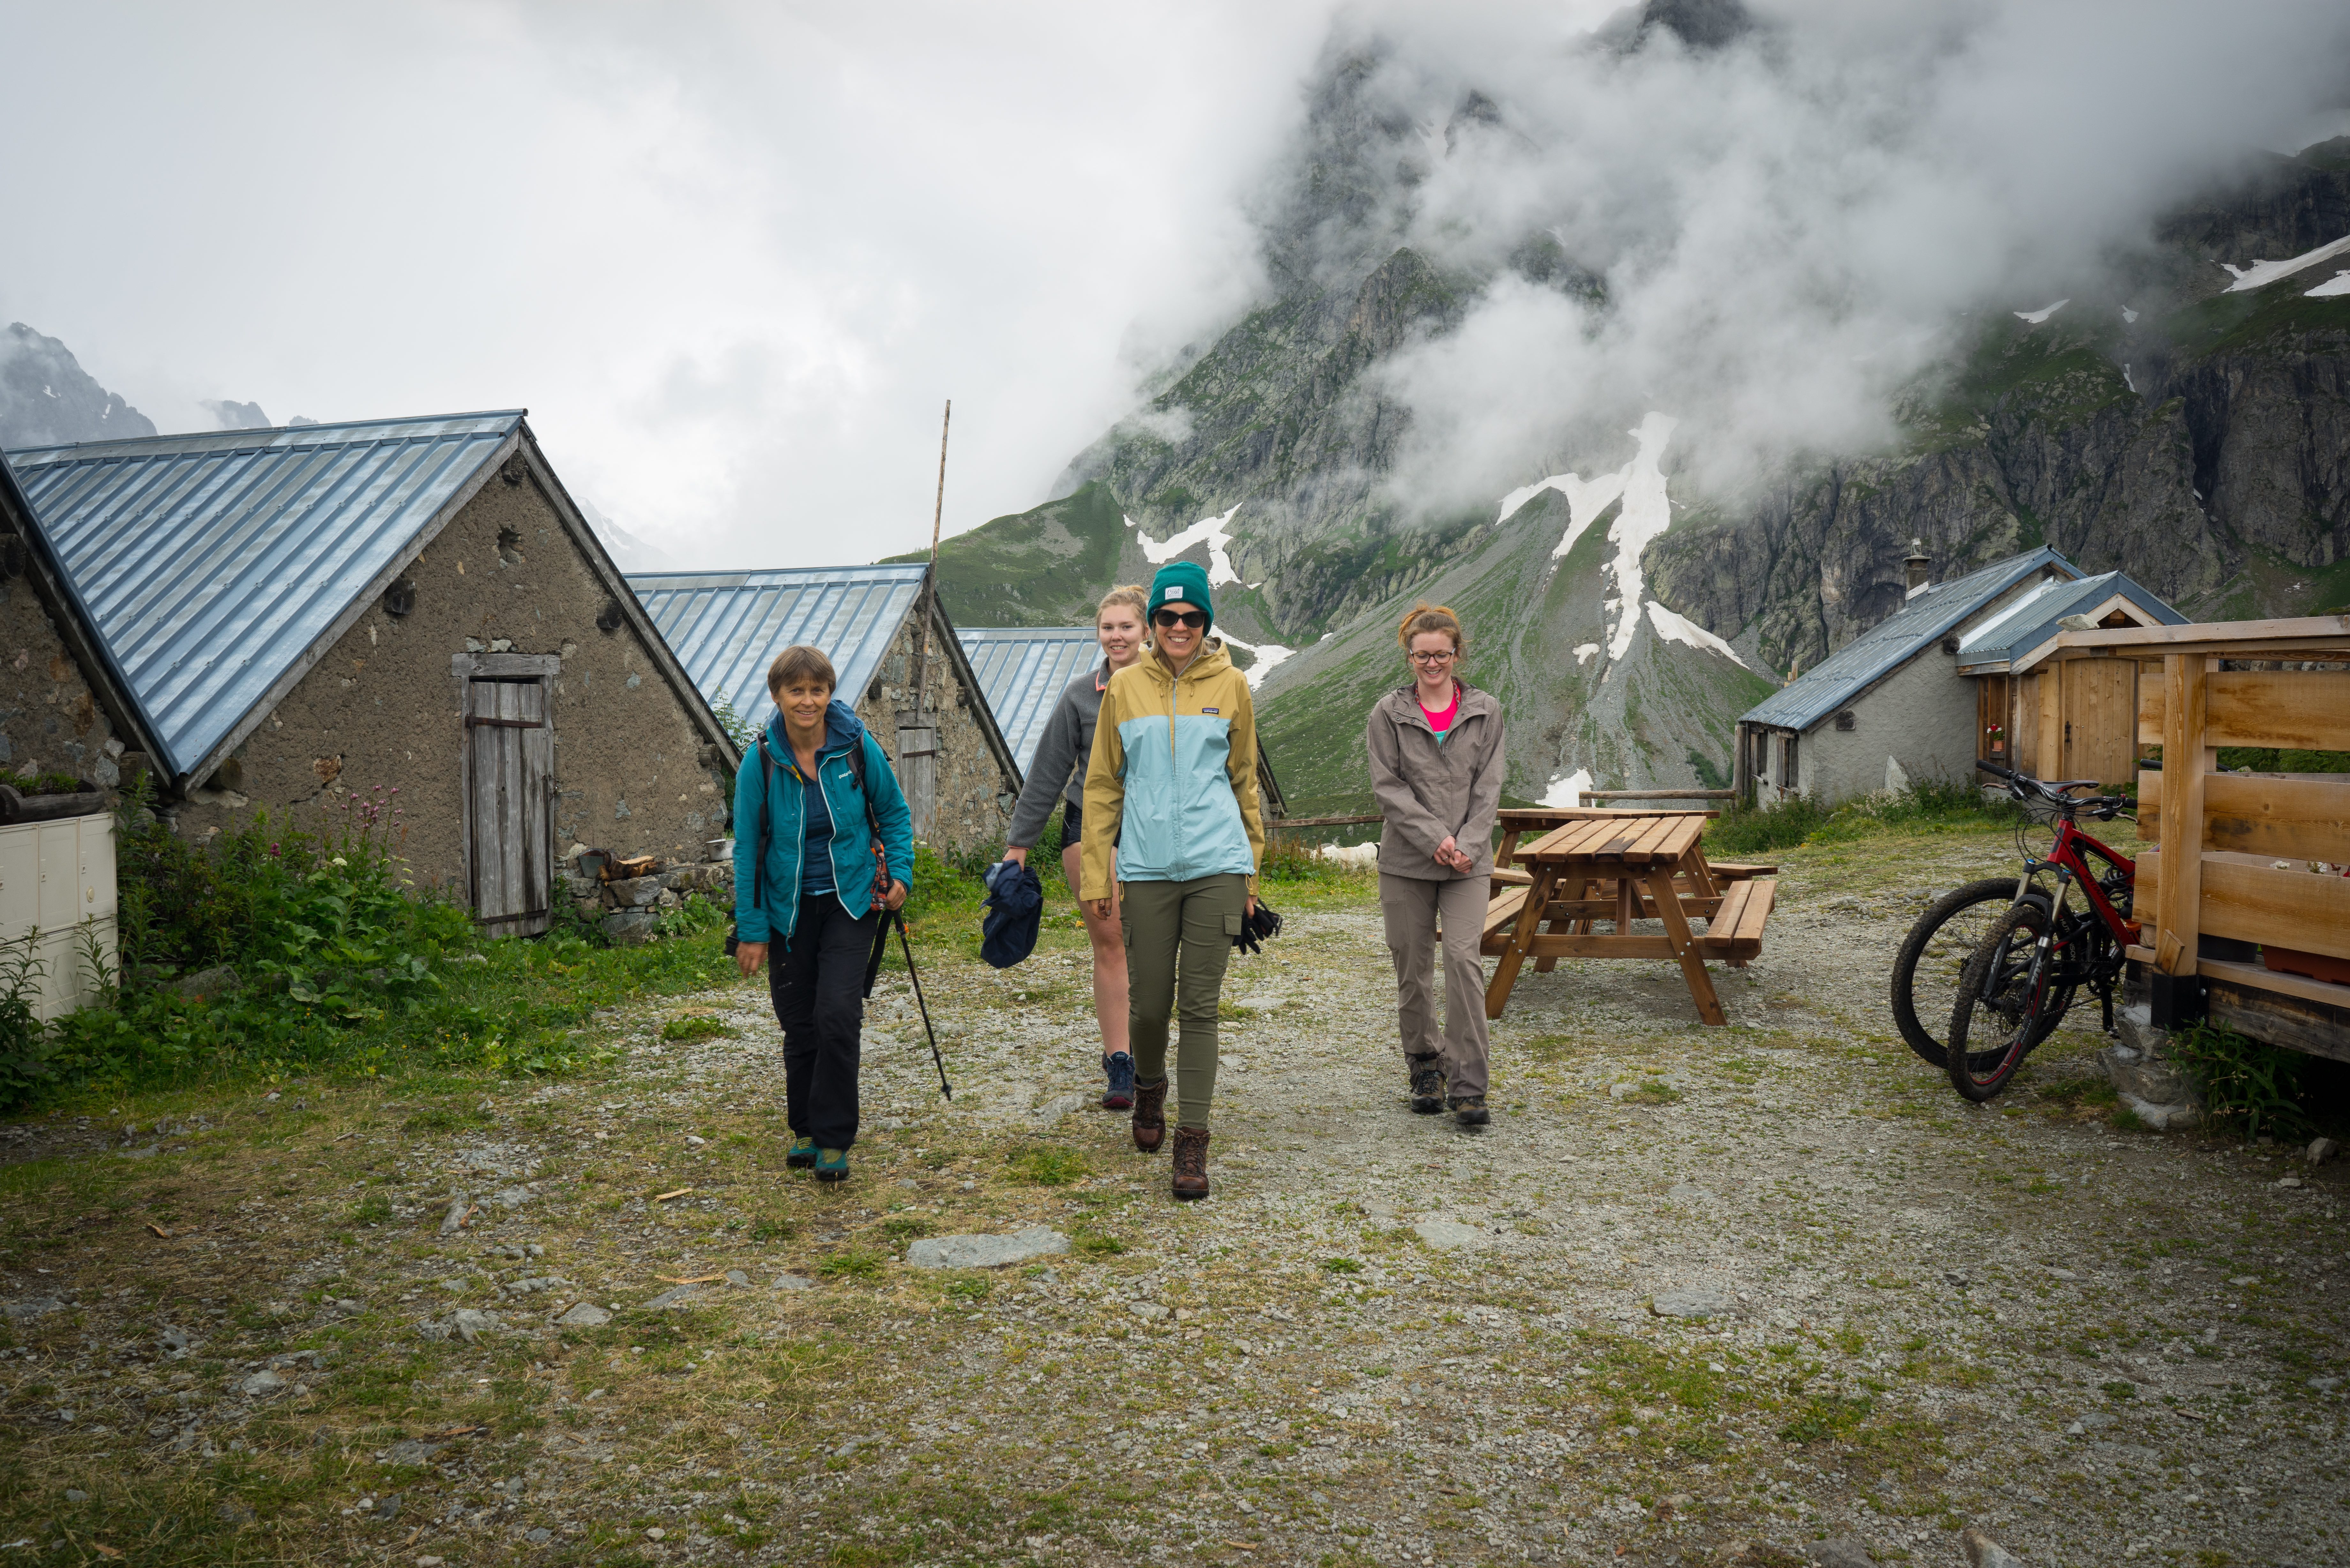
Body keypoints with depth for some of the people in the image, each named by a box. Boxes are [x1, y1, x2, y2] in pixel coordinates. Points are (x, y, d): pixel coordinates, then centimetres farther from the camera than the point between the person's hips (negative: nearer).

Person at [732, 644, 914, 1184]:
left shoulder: (857, 746, -9)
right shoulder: (761, 760, -9)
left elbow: (894, 812, 7)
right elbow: (747, 846, -3)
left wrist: (900, 872, -5)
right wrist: (751, 929, -4)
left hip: (851, 900, -1)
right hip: (789, 907, 1)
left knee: (838, 1015, -13)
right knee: (799, 1024, 8)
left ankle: (834, 1139, 1)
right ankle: (805, 1129, 29)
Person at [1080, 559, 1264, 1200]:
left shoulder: (1230, 686, 6)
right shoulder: (1125, 688, 6)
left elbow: (1244, 780, 14)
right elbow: (1102, 785, 10)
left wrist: (1251, 869, 12)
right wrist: (1097, 873, 5)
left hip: (1217, 866, 0)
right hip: (1146, 868, 1)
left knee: (1200, 1007, -1)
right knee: (1149, 1003, 6)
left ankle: (1193, 1140, 5)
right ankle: (1150, 1088, 37)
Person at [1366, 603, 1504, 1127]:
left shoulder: (1485, 711, 6)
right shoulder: (1389, 713, 2)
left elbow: (1488, 786, 3)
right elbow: (1388, 788, -4)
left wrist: (1467, 844, -11)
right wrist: (1435, 838, -13)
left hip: (1469, 862, 0)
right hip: (1406, 860, 0)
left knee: (1464, 958, -11)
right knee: (1411, 966, 6)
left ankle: (1468, 1085, -7)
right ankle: (1425, 1067, 24)